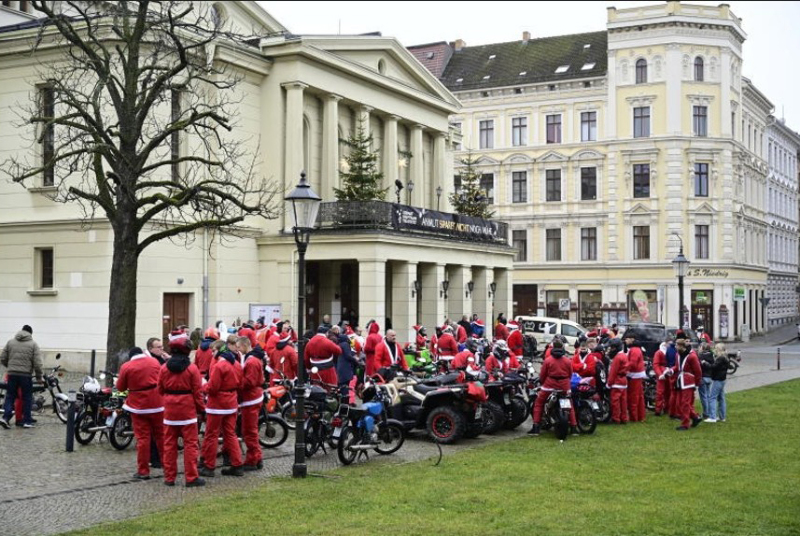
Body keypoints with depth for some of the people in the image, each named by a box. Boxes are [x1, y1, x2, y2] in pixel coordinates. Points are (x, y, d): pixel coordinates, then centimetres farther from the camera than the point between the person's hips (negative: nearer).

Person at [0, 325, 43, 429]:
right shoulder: (33, 344, -1)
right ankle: (27, 421, 8)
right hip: (26, 375, -3)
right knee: (27, 398, 7)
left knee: (10, 396, 12)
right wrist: (39, 377, 3)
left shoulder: (10, 342, 9)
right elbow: (37, 363, -7)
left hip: (12, 374, 3)